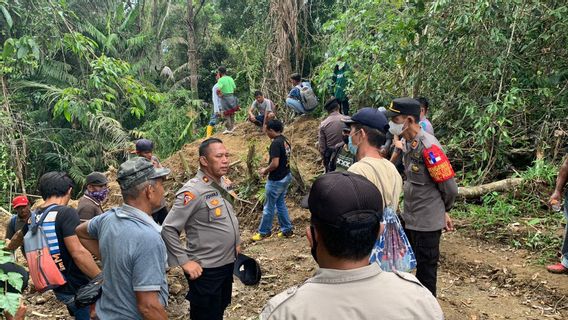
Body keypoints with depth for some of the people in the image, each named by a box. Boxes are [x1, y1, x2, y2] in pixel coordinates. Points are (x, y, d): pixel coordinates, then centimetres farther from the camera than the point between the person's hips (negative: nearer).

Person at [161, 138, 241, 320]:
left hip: (228, 262, 7)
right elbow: (168, 229, -22)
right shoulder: (193, 191, -23)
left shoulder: (225, 183, 1)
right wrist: (185, 262, -20)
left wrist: (236, 242, 16)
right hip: (206, 269, -7)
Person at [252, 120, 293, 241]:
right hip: (286, 177, 9)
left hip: (276, 180, -9)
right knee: (281, 204, 18)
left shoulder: (276, 143, -22)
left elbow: (275, 164, -26)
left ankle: (264, 232, 18)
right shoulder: (285, 141, 7)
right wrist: (268, 169, 12)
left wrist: (265, 171, -8)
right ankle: (287, 230, 22)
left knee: (269, 207, 5)